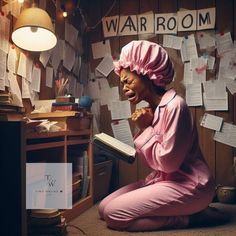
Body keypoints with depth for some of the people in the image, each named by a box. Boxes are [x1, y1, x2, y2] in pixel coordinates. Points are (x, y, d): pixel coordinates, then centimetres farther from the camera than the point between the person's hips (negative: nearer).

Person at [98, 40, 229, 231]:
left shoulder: (174, 105, -18)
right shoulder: (151, 109, 8)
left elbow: (168, 162, -22)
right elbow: (152, 159, 7)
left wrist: (145, 128, -13)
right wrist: (143, 127, -8)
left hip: (188, 185, -9)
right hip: (162, 180, 9)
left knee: (114, 214, -14)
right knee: (104, 207, 2)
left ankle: (188, 217, -3)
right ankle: (186, 211, 5)